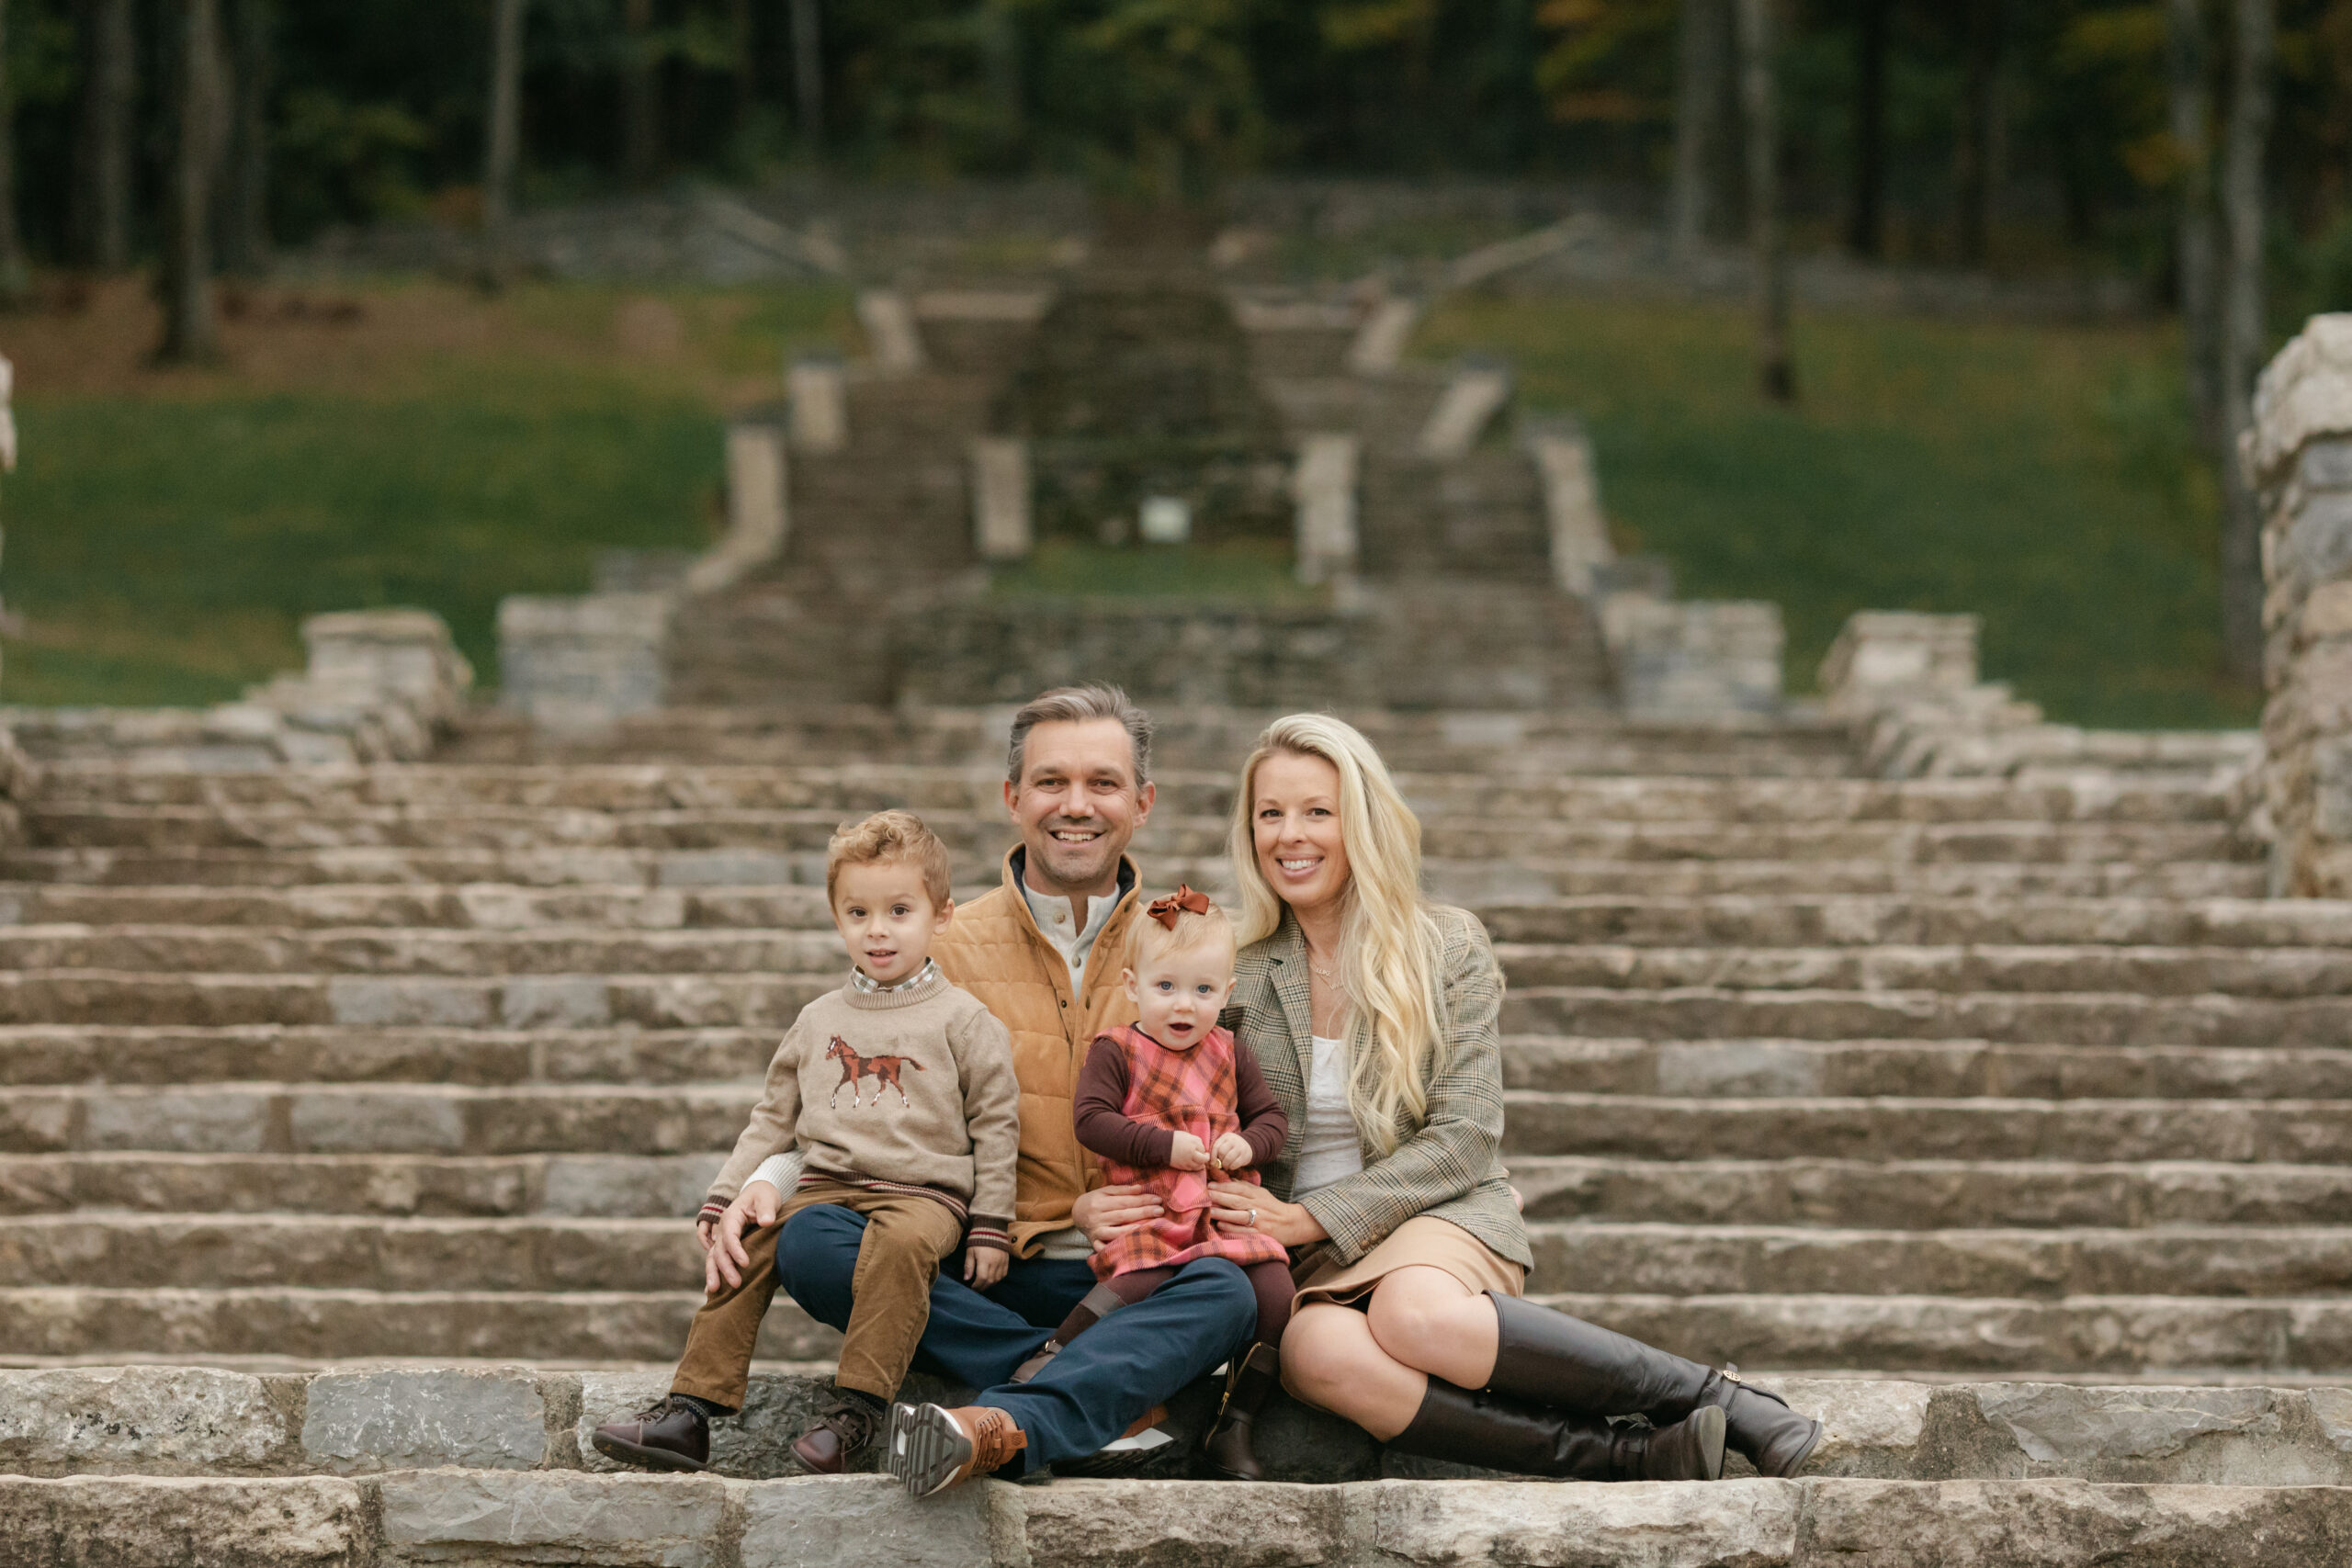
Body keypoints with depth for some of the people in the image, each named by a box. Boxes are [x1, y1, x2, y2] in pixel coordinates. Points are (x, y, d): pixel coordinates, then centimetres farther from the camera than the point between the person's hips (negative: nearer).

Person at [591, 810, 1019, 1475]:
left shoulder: (962, 1020, 3)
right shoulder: (819, 1021, 17)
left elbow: (995, 1124, 3)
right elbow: (774, 1118, 22)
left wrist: (990, 1227, -2)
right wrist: (724, 1196, 12)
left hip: (925, 1191, -4)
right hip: (826, 1184, 5)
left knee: (902, 1240, -37)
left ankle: (853, 1411, -37)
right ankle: (692, 1410, -19)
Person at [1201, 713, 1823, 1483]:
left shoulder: (1448, 945, 2)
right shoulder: (1230, 969, 7)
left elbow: (1462, 1140, -3)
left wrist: (1311, 1216, -13)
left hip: (1443, 1217, -1)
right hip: (1300, 1269, 1)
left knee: (1414, 1315, -39)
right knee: (1322, 1353, -37)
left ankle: (1717, 1399, -27)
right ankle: (1636, 1461, -36)